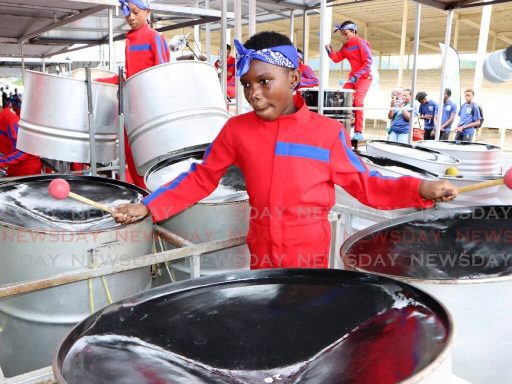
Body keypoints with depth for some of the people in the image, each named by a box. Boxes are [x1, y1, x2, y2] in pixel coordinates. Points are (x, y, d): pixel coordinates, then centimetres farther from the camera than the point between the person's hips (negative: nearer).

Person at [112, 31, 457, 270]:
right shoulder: (237, 130, -4)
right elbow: (201, 178, 3)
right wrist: (149, 206, -4)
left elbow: (364, 184, -4)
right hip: (261, 257, 2)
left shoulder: (328, 132, -9)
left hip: (311, 256, -2)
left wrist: (419, 189, -17)